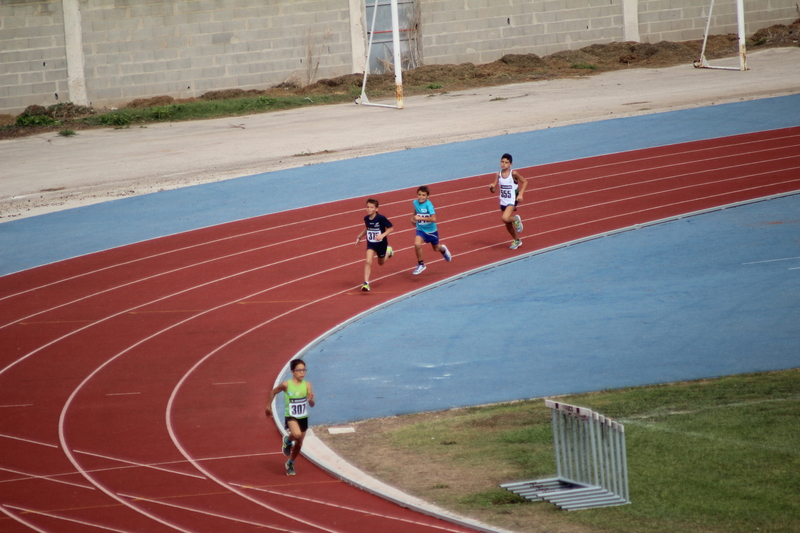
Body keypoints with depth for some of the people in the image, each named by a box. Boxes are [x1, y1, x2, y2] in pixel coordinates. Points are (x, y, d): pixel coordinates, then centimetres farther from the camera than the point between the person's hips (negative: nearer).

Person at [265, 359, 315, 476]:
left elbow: (312, 405, -9)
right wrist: (269, 406, 11)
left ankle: (290, 464, 42)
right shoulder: (286, 385, -14)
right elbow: (273, 392, 5)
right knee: (297, 434, -33)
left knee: (299, 444, 16)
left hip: (303, 417, 4)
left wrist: (311, 399, -31)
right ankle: (288, 440, 3)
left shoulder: (307, 385, -8)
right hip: (291, 416, -4)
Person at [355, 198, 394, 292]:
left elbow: (390, 228, -13)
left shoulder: (381, 218, -23)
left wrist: (382, 235, -28)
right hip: (371, 244, 2)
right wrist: (359, 237, 7)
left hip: (381, 244, -2)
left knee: (381, 263, 21)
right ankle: (366, 283, -14)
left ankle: (388, 251, 53)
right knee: (368, 262, -16)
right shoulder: (366, 219, -9)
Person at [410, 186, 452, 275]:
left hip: (431, 231, -3)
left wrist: (420, 218, -37)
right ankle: (421, 264, -5)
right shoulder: (415, 202, -11)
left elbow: (433, 219, -36)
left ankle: (443, 249, 59)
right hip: (421, 230, 3)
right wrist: (413, 218, 1)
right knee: (417, 244, -25)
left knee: (436, 248, 21)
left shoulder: (428, 204, -27)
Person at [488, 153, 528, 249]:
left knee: (505, 218, -27)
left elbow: (525, 182, -5)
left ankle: (516, 219, 6)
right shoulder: (498, 174, -2)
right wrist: (491, 187, -28)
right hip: (503, 201, 5)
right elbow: (494, 185, -4)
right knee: (508, 224, 14)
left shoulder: (513, 173, -13)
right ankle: (517, 240, 34)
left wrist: (520, 194, -13)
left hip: (512, 201, -5)